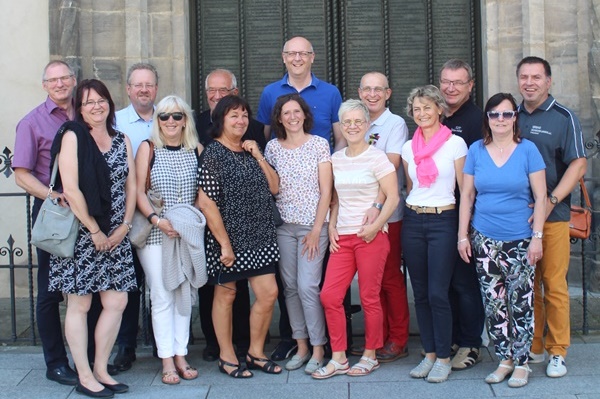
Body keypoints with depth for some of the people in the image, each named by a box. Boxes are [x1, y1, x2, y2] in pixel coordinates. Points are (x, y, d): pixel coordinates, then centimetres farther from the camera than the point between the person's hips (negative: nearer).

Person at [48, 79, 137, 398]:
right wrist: (94, 231, -12)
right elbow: (70, 189, -13)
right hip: (80, 234, -5)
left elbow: (131, 186, 10)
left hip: (116, 236, 5)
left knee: (117, 302, 4)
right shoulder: (72, 136, -5)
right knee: (79, 304, 2)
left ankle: (101, 369, 20)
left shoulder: (122, 141, 12)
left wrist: (124, 226, -2)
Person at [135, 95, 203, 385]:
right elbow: (138, 191, -4)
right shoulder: (148, 148, 1)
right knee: (162, 296, -1)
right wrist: (157, 220, -16)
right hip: (155, 234, -2)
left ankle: (180, 356, 14)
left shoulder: (196, 150, 6)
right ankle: (167, 360, 5)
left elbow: (204, 192, 7)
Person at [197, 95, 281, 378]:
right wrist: (224, 243, -17)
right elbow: (206, 203, -15)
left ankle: (256, 352, 22)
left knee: (268, 293, 4)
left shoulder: (250, 151, 12)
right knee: (226, 294, 7)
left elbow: (274, 188, 8)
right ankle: (227, 357, 22)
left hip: (260, 237, 6)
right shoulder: (213, 153, -9)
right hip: (229, 239, -6)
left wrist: (259, 157, -2)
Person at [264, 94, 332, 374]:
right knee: (290, 286, 5)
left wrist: (316, 230, -8)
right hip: (283, 225, 3)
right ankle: (301, 345, 18)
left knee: (307, 286, -8)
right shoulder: (272, 147, 6)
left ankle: (318, 348, 6)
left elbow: (326, 191, -4)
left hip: (313, 225, -3)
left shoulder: (319, 144, -2)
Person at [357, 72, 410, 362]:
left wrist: (377, 204, -20)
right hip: (361, 212, 5)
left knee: (391, 277, 1)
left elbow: (391, 166, -14)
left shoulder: (395, 124, -5)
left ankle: (398, 341, 12)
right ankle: (377, 338, 20)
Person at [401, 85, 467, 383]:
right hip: (413, 221, 4)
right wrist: (412, 210, 13)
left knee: (437, 293, -7)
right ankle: (429, 354, 19)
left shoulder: (455, 143, -2)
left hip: (444, 221, -4)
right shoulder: (408, 148, 10)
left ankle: (443, 358, 7)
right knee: (420, 293, 7)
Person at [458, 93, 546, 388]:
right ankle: (504, 359, 21)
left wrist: (537, 237, -8)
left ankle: (521, 363, 13)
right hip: (485, 241, 3)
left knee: (520, 304, -1)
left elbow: (540, 196, -2)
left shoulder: (527, 150, -2)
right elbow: (467, 195, 7)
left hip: (520, 240, -2)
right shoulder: (476, 150, 5)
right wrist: (463, 236, 3)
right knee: (493, 304, 7)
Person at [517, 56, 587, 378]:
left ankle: (557, 352, 10)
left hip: (552, 216, -3)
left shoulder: (564, 118, 1)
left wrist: (552, 200, -17)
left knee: (554, 284, 0)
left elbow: (578, 164, -6)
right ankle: (532, 347, 19)